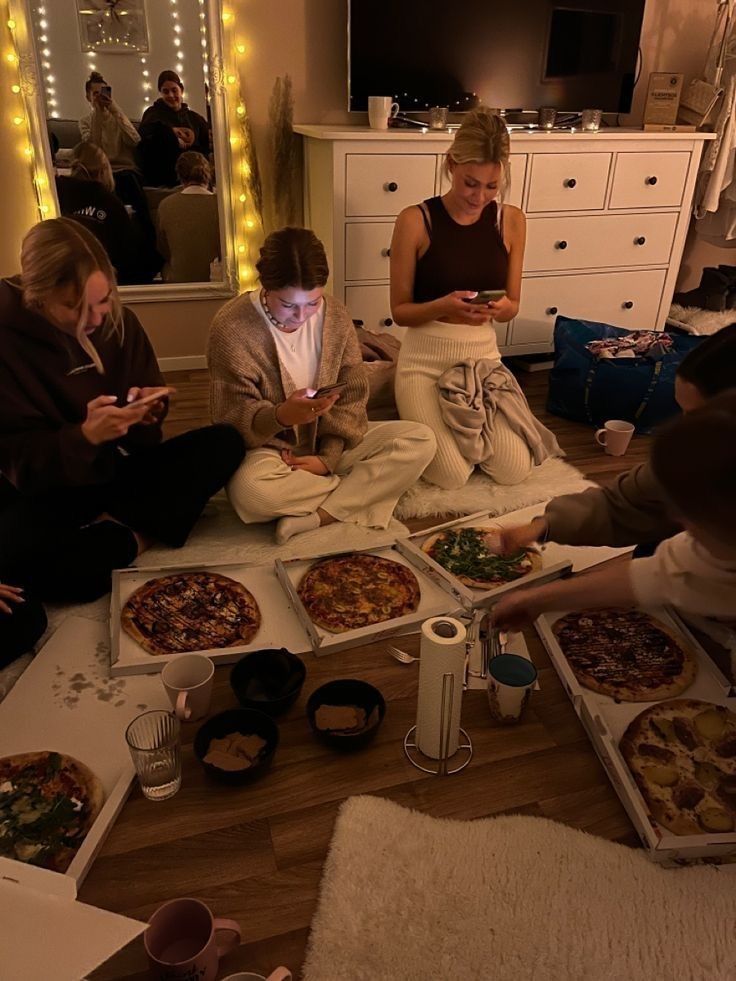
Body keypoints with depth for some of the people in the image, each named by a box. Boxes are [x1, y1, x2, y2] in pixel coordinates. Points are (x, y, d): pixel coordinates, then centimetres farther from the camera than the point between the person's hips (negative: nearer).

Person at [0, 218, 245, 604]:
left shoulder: (119, 321, -2)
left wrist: (146, 408, -16)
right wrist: (85, 436, -33)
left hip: (119, 469, 5)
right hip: (49, 491, -4)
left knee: (225, 443, -14)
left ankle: (111, 526, -19)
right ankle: (135, 538, -13)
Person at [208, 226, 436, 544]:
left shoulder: (336, 316, -3)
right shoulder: (231, 327, -16)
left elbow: (352, 395, 0)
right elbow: (233, 419, -15)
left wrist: (329, 456, -16)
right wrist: (281, 416, -37)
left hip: (330, 442, 4)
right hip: (269, 446, -4)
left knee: (421, 440, -14)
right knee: (249, 491, -40)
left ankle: (317, 517, -22)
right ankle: (364, 489, -15)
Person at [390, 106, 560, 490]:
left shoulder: (512, 220, 0)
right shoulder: (415, 220, -11)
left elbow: (512, 307, 6)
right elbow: (400, 311, -7)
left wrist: (499, 307, -19)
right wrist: (442, 306, -27)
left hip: (484, 355, 4)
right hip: (425, 360, -3)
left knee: (516, 471, -10)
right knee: (452, 476, -18)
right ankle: (432, 425, 15)